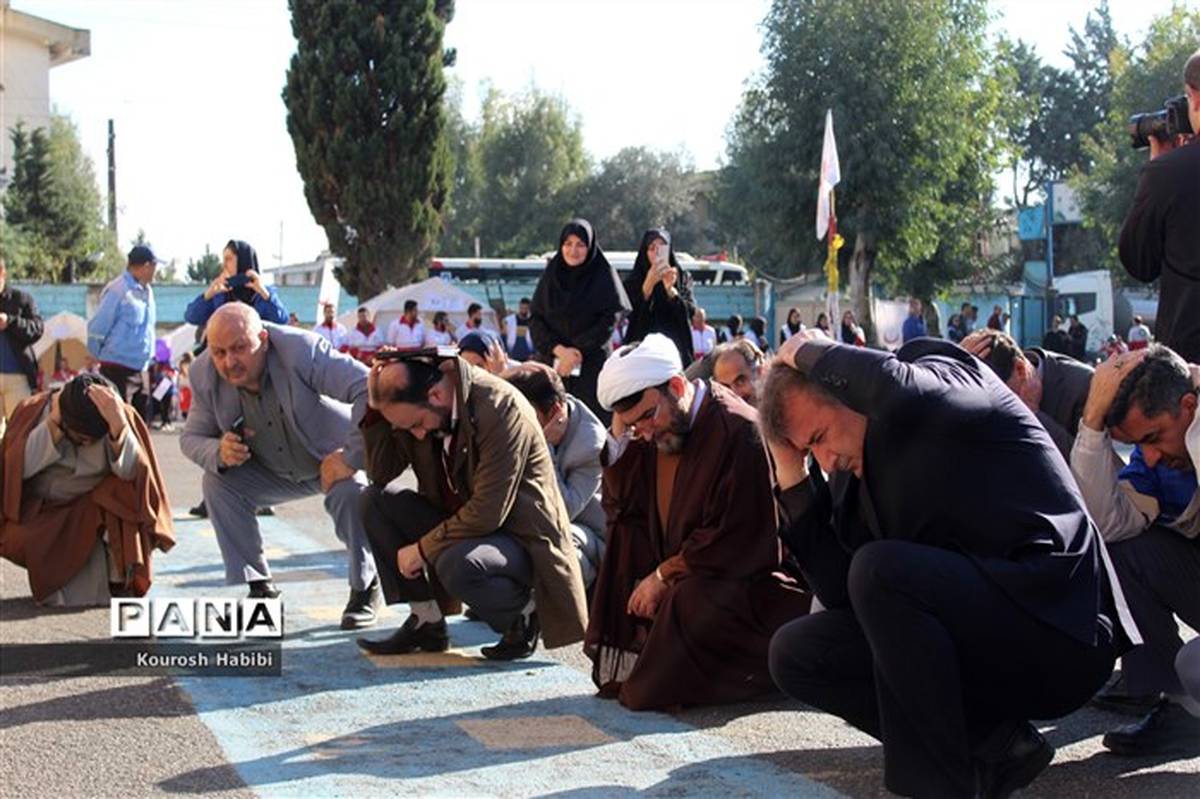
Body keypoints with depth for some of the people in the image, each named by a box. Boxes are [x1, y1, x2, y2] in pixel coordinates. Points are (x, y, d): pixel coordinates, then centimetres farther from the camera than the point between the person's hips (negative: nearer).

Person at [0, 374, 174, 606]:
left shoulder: (123, 416, -13)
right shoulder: (33, 411, -12)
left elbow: (130, 469, -25)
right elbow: (22, 466, -23)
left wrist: (118, 424, -39)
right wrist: (53, 423, -31)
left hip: (97, 514, 0)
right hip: (42, 515, 0)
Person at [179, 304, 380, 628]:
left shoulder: (302, 350, -32)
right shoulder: (204, 375, -17)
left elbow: (370, 389, -39)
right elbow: (191, 436, -6)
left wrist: (350, 458, -41)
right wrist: (218, 453, -31)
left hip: (333, 457, -4)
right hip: (274, 473, 5)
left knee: (350, 490, -34)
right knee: (217, 482, -17)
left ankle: (365, 588, -10)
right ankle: (259, 586, -5)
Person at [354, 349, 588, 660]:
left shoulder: (502, 408, -26)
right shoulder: (413, 403, -5)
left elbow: (487, 513, -27)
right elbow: (381, 474, 1)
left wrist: (423, 548, -20)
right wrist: (376, 407, -12)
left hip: (521, 538, -8)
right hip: (461, 524, 8)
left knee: (457, 564, -36)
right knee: (376, 500, -6)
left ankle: (523, 614, -3)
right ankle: (426, 621, -1)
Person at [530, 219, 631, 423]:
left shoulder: (603, 275, 3)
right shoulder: (551, 275, 10)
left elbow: (610, 319, -4)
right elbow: (535, 318, 6)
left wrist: (579, 352, -10)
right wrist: (559, 350, -10)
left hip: (592, 363, -2)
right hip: (552, 362, 2)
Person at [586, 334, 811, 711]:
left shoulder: (736, 429, -23)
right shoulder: (659, 429, 4)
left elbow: (732, 544, -23)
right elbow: (619, 505, 9)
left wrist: (663, 575, -14)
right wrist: (618, 436, -4)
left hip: (749, 578, -9)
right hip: (688, 576, 9)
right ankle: (627, 657, 3)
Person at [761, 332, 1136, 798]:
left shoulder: (952, 377, -7)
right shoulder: (855, 474, 11)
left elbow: (898, 389, -32)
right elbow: (842, 593, 6)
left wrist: (808, 352, -14)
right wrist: (793, 474, 3)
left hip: (1060, 630, -8)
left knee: (879, 568, -28)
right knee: (796, 653, 0)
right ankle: (990, 745, -2)